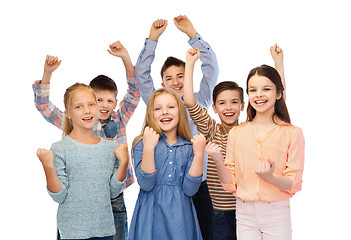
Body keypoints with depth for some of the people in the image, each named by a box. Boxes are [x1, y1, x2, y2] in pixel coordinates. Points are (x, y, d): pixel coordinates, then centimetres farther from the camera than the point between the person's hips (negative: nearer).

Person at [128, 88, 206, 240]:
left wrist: (199, 154, -13)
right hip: (151, 217, -2)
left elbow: (190, 190, -6)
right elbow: (146, 185, -14)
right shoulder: (141, 144, -2)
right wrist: (149, 148, -21)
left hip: (181, 215, 2)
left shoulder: (189, 147, 3)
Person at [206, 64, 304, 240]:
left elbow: (293, 184, -6)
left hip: (276, 216, -2)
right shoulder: (236, 133, 5)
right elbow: (230, 184, 5)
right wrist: (218, 161, -12)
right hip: (245, 214, 2)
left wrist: (269, 177, -25)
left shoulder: (292, 133, -4)